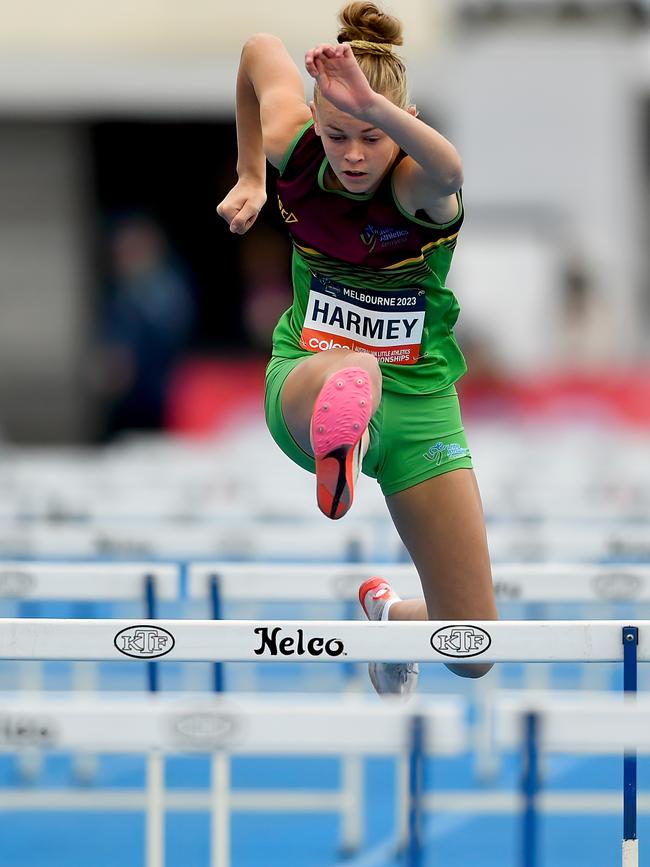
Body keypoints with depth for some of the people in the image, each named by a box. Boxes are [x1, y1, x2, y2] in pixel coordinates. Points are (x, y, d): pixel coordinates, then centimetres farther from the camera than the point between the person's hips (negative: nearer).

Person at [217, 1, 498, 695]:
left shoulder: (413, 184, -20)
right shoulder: (295, 147, -10)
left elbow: (446, 174, -50)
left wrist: (373, 107, -69)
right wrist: (250, 176, 19)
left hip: (418, 399, 0)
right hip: (308, 380, 0)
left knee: (472, 652, -1)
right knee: (354, 372, -43)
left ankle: (388, 612, 33)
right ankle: (339, 446, -80)